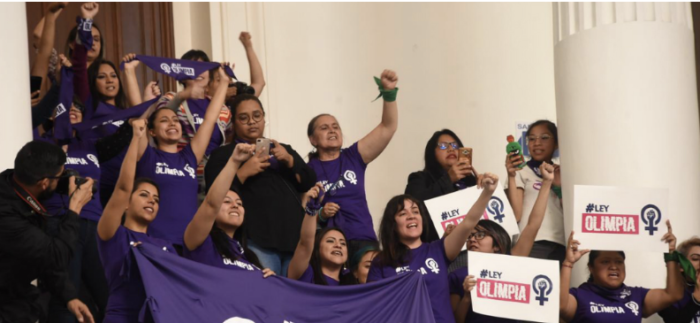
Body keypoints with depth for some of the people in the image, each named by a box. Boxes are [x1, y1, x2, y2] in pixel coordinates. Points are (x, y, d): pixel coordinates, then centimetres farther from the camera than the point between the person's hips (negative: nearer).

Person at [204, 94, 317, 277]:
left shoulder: (285, 150, 24)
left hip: (295, 238, 4)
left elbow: (310, 184, 14)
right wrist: (243, 173, -14)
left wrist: (290, 160, -2)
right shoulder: (223, 155, 11)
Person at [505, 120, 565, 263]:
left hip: (560, 245, 4)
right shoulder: (521, 172, 6)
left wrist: (560, 186, 4)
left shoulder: (561, 174, 19)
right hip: (532, 245, -4)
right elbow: (515, 215, -7)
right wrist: (511, 176, -14)